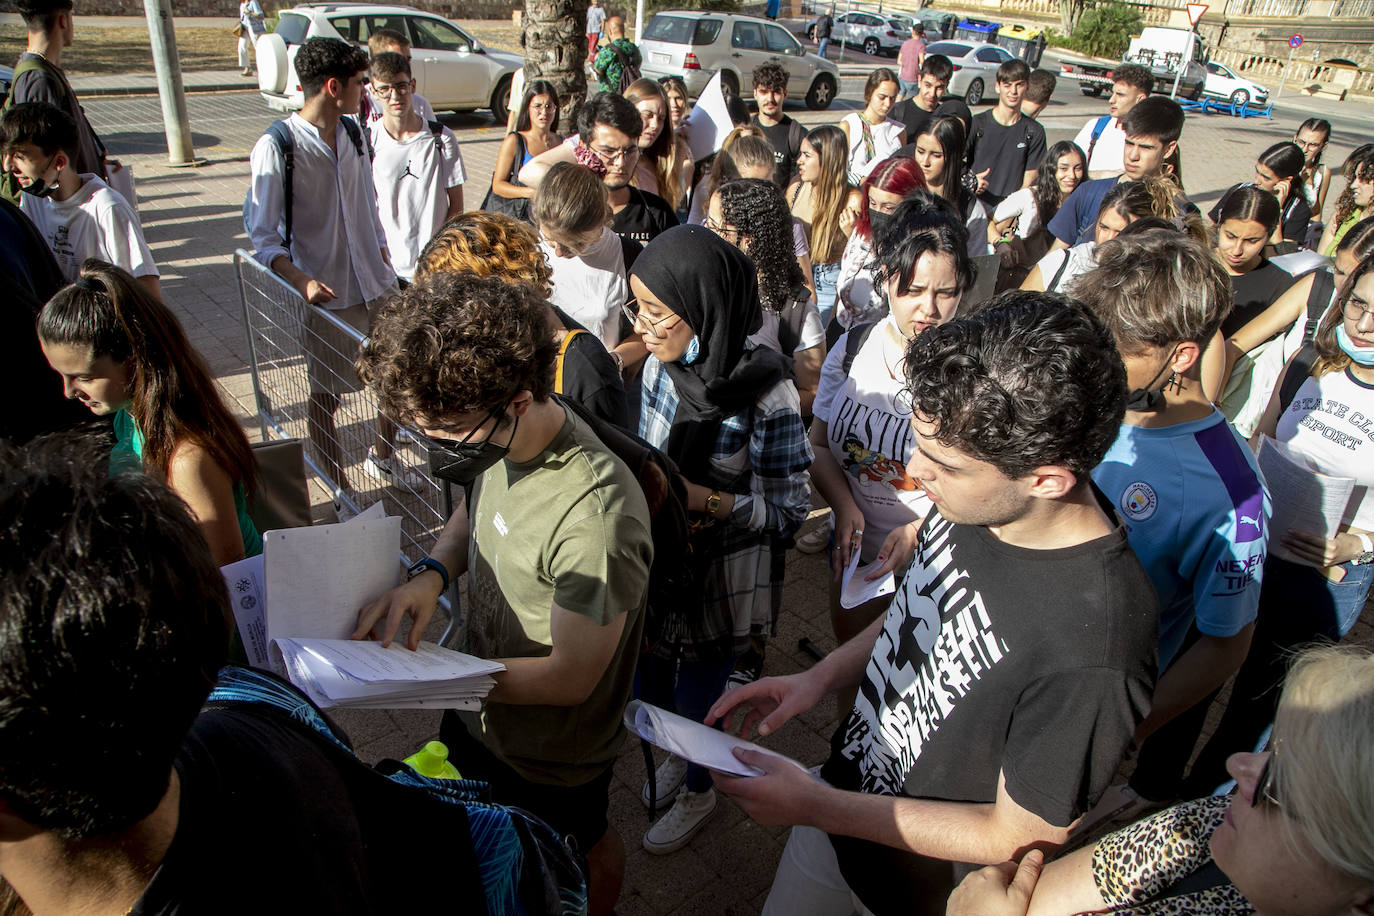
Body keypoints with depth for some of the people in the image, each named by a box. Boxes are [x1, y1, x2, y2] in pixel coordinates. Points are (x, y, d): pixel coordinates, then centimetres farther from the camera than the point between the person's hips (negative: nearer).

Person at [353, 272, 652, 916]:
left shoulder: (596, 517, -41)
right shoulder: (505, 436, -17)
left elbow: (570, 676, -30)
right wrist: (431, 572, -16)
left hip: (549, 759, -7)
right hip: (480, 708, 7)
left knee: (585, 854, 27)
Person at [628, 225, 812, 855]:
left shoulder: (768, 396, -26)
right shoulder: (662, 368, -9)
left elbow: (790, 511, -17)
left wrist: (707, 501, -28)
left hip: (723, 581, -5)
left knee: (695, 702, 15)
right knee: (648, 686, 24)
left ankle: (698, 792, 49)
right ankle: (677, 756, 59)